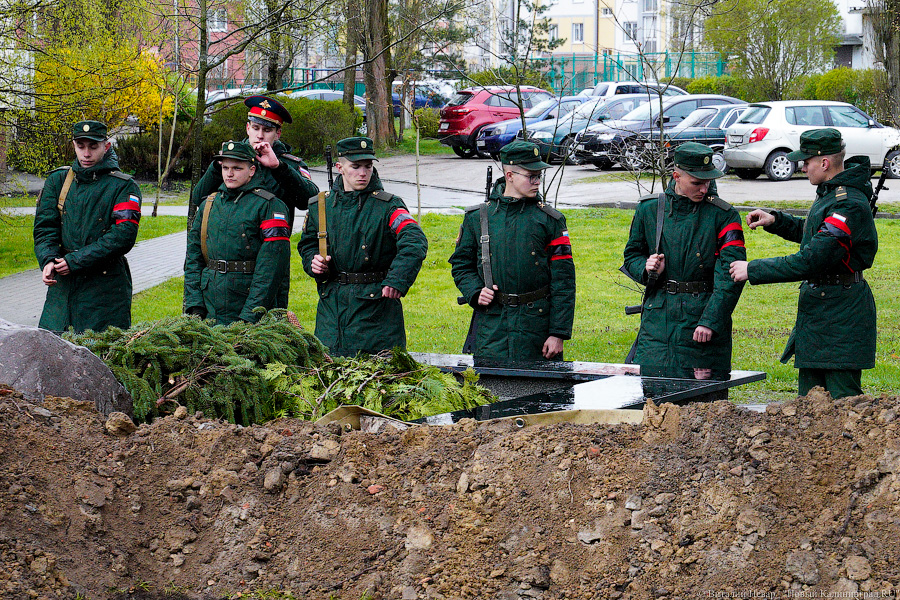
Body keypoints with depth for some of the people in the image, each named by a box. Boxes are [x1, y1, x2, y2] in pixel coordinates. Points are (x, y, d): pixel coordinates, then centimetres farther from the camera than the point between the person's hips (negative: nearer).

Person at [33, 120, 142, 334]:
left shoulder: (123, 186, -2)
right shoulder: (58, 180, 11)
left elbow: (123, 236, -12)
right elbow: (44, 226, 6)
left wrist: (75, 261, -16)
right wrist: (48, 260, -15)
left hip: (105, 287, -4)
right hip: (62, 284, 4)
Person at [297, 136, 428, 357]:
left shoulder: (387, 206, -6)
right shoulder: (320, 206, 8)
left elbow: (415, 242, -21)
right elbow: (307, 244, 24)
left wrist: (397, 280, -35)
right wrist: (313, 262, 0)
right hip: (331, 304, 4)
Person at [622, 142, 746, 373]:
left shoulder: (723, 216, -3)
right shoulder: (648, 210, 7)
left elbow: (730, 275, -10)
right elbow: (632, 256, 20)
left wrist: (710, 321, -19)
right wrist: (647, 269, -4)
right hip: (658, 318, 2)